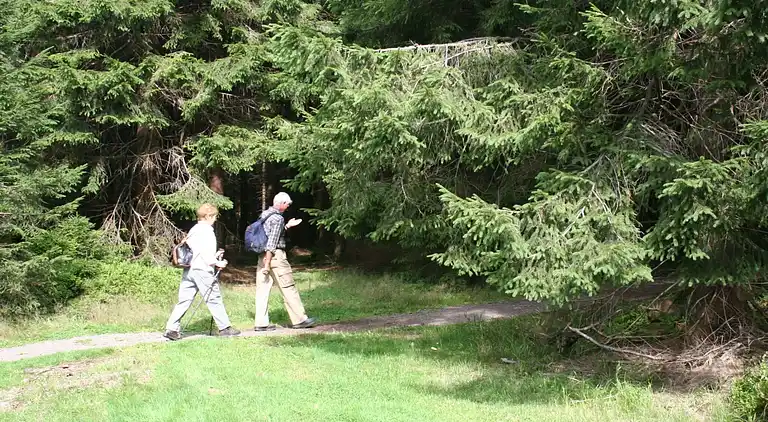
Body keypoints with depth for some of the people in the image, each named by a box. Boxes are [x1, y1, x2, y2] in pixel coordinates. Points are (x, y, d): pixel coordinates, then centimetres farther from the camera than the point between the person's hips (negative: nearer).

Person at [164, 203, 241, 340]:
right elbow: (206, 253, -15)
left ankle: (171, 329, -1)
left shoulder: (193, 230, 17)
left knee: (184, 300, 5)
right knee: (214, 299, 2)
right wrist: (217, 263, -2)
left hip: (188, 269, 8)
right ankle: (225, 328, 10)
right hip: (202, 270, -8)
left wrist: (213, 257, 22)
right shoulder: (207, 231, -9)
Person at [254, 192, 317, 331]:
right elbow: (272, 242, -19)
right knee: (289, 288, 0)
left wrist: (287, 226, 29)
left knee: (262, 289, 6)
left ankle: (261, 323, 5)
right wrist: (267, 263, -21)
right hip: (275, 256, -8)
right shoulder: (278, 218, -13)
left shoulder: (264, 215, 12)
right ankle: (299, 319, 6)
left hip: (263, 256, 8)